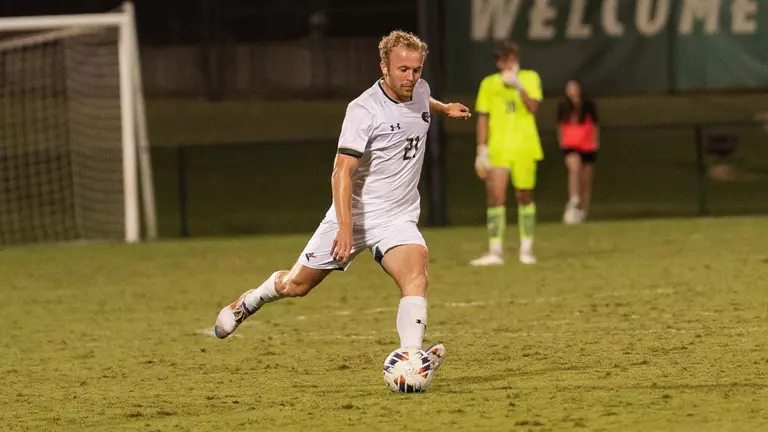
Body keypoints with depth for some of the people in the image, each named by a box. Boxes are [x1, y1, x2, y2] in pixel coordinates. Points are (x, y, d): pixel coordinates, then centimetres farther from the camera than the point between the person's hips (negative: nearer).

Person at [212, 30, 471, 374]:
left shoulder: (419, 91, 1)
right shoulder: (364, 110, -20)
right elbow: (342, 172, -25)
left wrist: (444, 108, 47)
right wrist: (345, 228, -34)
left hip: (397, 220, 4)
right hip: (353, 215, -4)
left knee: (416, 277, -27)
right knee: (295, 285, 10)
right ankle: (248, 302, 42)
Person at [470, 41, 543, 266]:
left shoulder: (530, 78, 4)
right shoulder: (489, 84, 6)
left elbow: (533, 108, -10)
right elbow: (483, 118, 8)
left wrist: (518, 85, -21)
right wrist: (481, 150, 2)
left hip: (524, 148, 0)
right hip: (497, 150, 0)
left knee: (525, 197, 7)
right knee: (495, 198, -10)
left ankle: (527, 249, 18)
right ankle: (495, 252, -10)